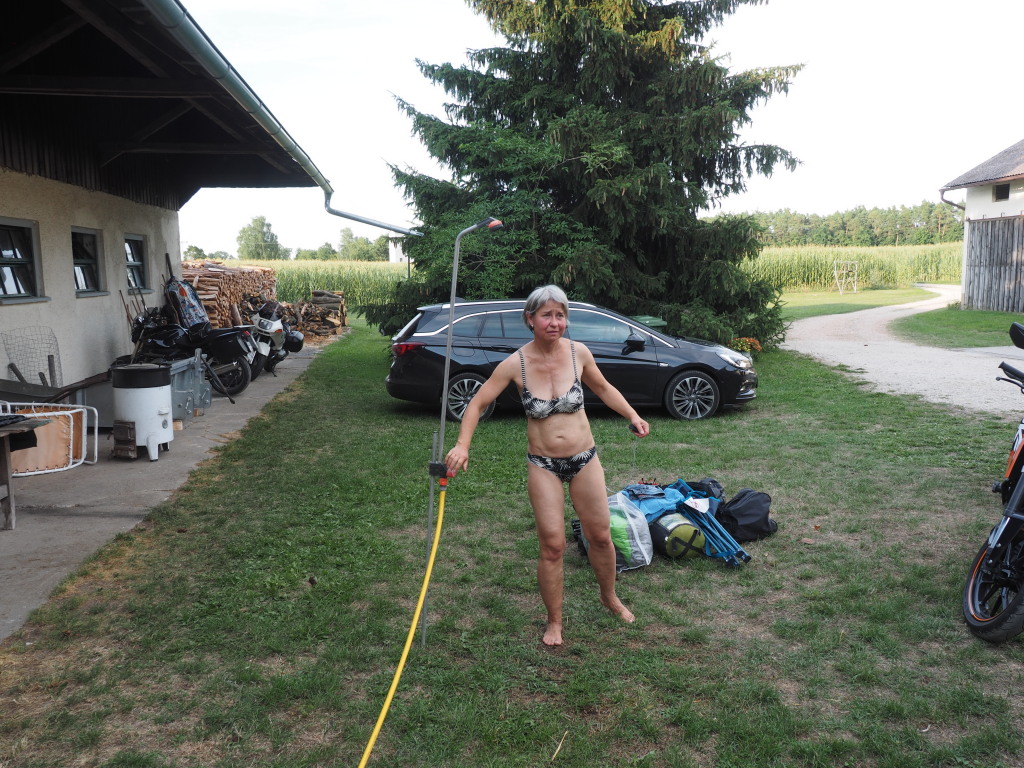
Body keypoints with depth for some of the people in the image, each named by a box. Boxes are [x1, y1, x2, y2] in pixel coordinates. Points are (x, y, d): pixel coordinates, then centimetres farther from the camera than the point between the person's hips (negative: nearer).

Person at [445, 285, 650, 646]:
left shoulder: (578, 353, -9)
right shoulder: (515, 364, -15)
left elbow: (604, 389, 11)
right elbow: (477, 404, -7)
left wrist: (633, 416, 0)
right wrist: (462, 446, -19)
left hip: (585, 459, 2)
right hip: (543, 465, -2)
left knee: (600, 535, 13)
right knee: (552, 546, 0)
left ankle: (610, 597, 41)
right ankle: (554, 621, 22)